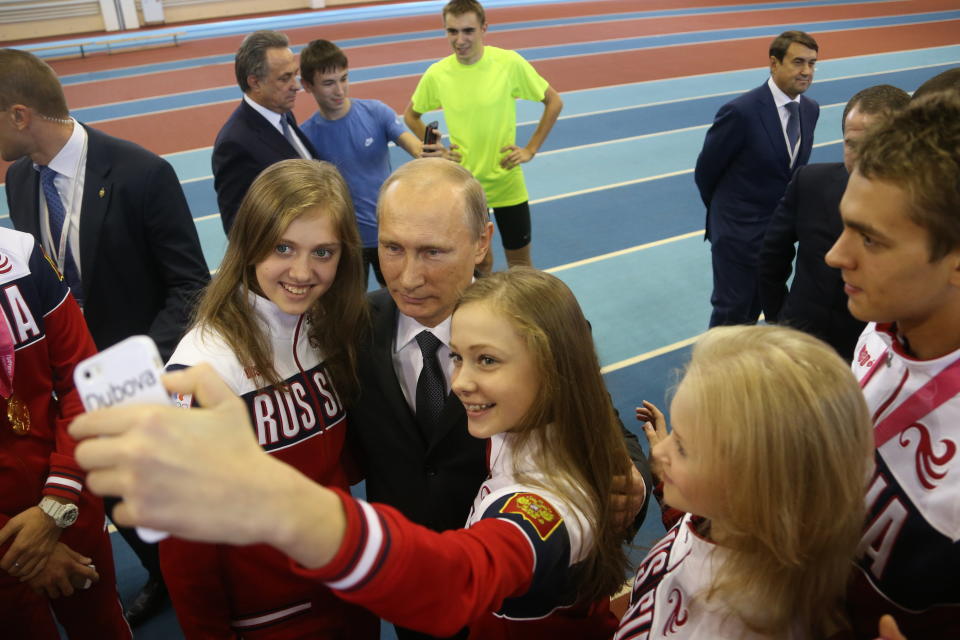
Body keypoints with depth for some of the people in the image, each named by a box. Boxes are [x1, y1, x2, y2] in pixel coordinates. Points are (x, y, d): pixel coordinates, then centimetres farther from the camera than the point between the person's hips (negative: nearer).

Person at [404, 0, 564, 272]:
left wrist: (530, 149, -7)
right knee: (479, 262, 16)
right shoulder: (436, 74, -8)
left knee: (520, 263, 13)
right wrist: (434, 149, -3)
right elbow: (411, 116, 10)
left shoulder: (510, 63, -14)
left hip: (507, 182, -1)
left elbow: (554, 102, -2)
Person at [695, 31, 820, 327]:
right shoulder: (741, 112, -23)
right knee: (732, 311, 6)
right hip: (739, 232, -7)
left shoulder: (811, 109, 0)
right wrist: (723, 211, 4)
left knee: (756, 307, 21)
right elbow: (705, 171, -11)